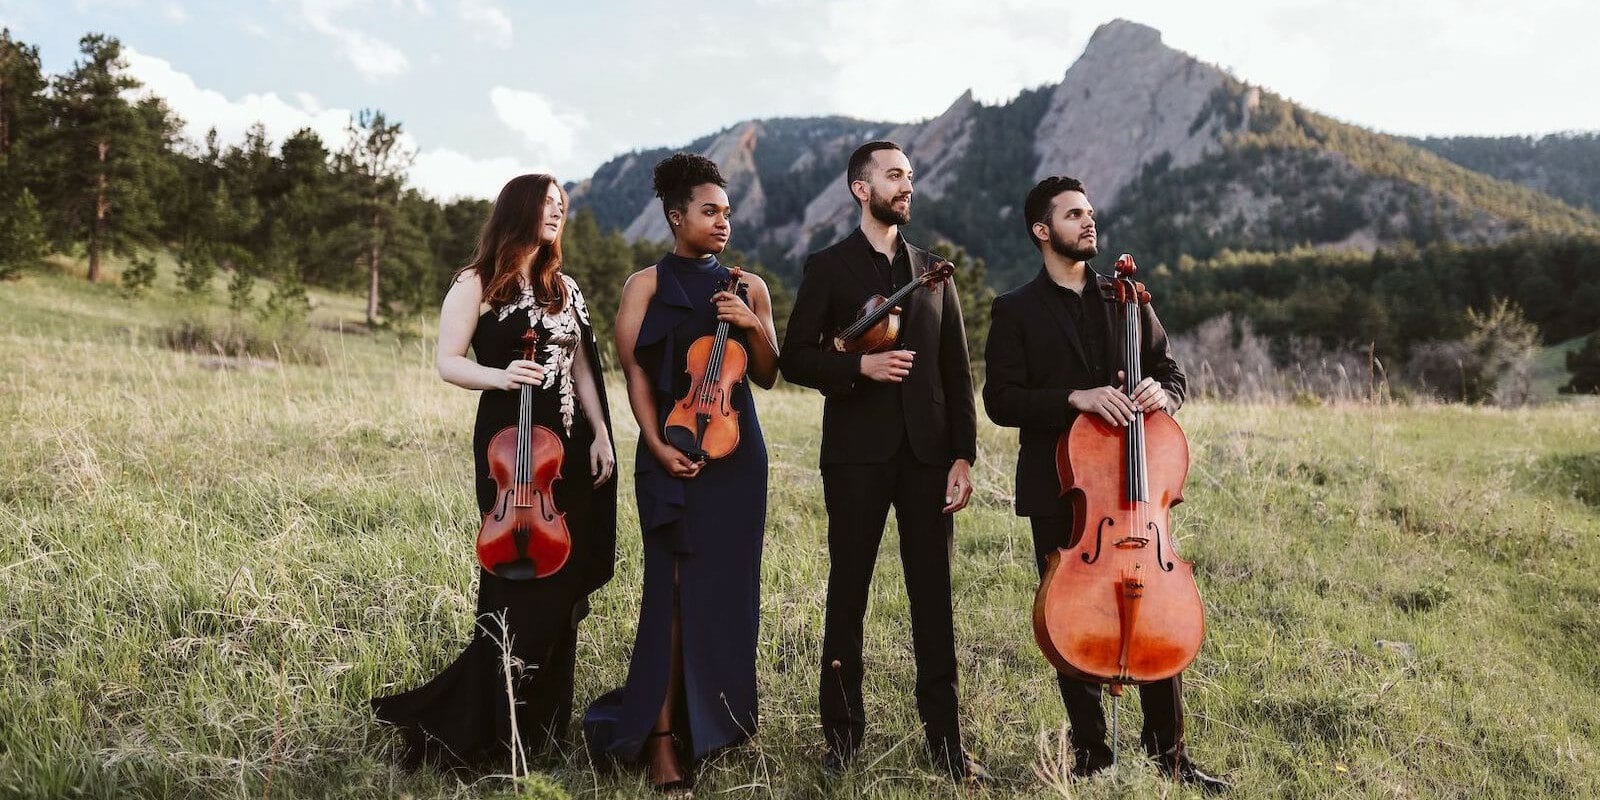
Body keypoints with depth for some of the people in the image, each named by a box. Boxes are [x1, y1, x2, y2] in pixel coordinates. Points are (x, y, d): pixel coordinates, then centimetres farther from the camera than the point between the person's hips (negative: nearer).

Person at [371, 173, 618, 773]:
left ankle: (542, 724, 21)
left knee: (561, 586, 7)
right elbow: (448, 363, -4)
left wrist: (601, 434, 6)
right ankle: (473, 732, 7)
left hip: (568, 447, 6)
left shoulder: (563, 288, 16)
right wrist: (500, 376, -23)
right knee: (517, 586, -7)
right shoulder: (477, 285, -1)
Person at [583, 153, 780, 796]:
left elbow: (767, 376, 11)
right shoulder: (647, 285, 4)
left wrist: (754, 326, -7)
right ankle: (665, 736, -1)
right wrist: (657, 445, -14)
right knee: (676, 589, -7)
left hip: (737, 453, 3)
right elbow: (636, 373, -3)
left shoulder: (748, 286, 13)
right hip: (673, 453, -3)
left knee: (727, 586, 5)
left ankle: (715, 716, 21)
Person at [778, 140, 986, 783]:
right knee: (848, 592, 5)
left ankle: (944, 735, 14)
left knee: (934, 596, 4)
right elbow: (795, 357, 0)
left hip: (927, 453, 3)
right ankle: (843, 731, 17)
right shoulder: (828, 268, 4)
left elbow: (956, 373, 10)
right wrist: (861, 366, -16)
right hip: (857, 453, -2)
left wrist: (962, 456, 3)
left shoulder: (933, 272, 13)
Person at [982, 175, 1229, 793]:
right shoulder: (1015, 311, 1)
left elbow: (1171, 374, 14)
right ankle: (1091, 755, 20)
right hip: (1059, 492, -2)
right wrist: (1076, 398, -21)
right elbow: (1001, 400, -8)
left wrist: (1160, 393, -10)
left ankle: (1168, 753, 18)